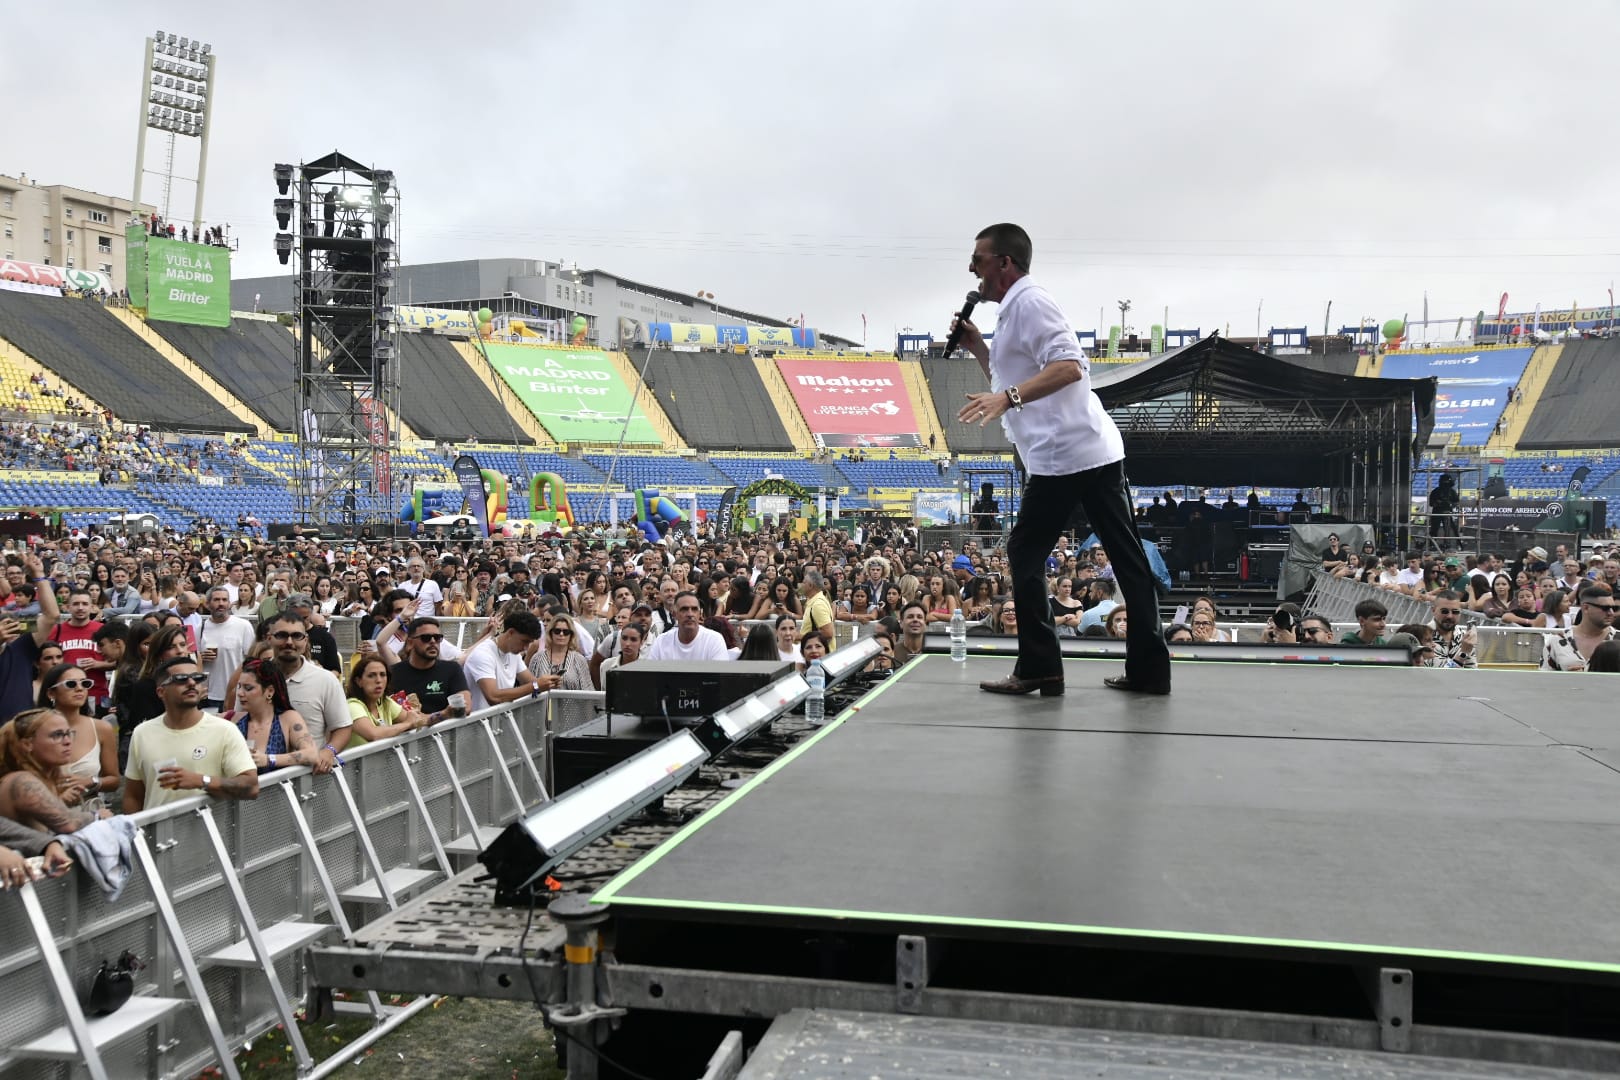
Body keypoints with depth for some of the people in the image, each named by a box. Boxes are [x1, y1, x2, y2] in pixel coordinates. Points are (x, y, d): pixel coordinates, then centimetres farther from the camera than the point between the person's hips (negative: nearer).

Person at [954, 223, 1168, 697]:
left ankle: (1039, 669, 4)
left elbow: (1068, 367, -22)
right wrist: (977, 348, 18)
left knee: (1025, 555, 0)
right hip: (1095, 452, 10)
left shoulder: (1029, 302, -9)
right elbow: (1012, 384, 30)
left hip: (1065, 456, -10)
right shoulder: (1015, 311, 22)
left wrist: (1007, 397, -30)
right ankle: (1149, 670, 12)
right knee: (1127, 557, 7)